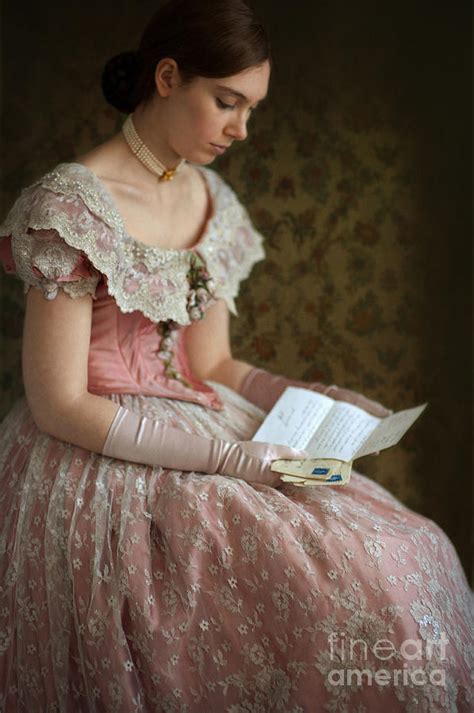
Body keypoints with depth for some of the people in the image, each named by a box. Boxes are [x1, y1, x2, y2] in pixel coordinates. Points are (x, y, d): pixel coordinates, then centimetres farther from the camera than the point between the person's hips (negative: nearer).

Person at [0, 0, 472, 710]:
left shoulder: (213, 200, 9)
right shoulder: (73, 202, -14)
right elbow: (58, 405, -15)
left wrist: (317, 400, -2)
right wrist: (226, 456, -20)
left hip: (196, 429, 7)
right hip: (96, 462, -7)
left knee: (410, 554, -7)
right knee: (341, 588, -20)